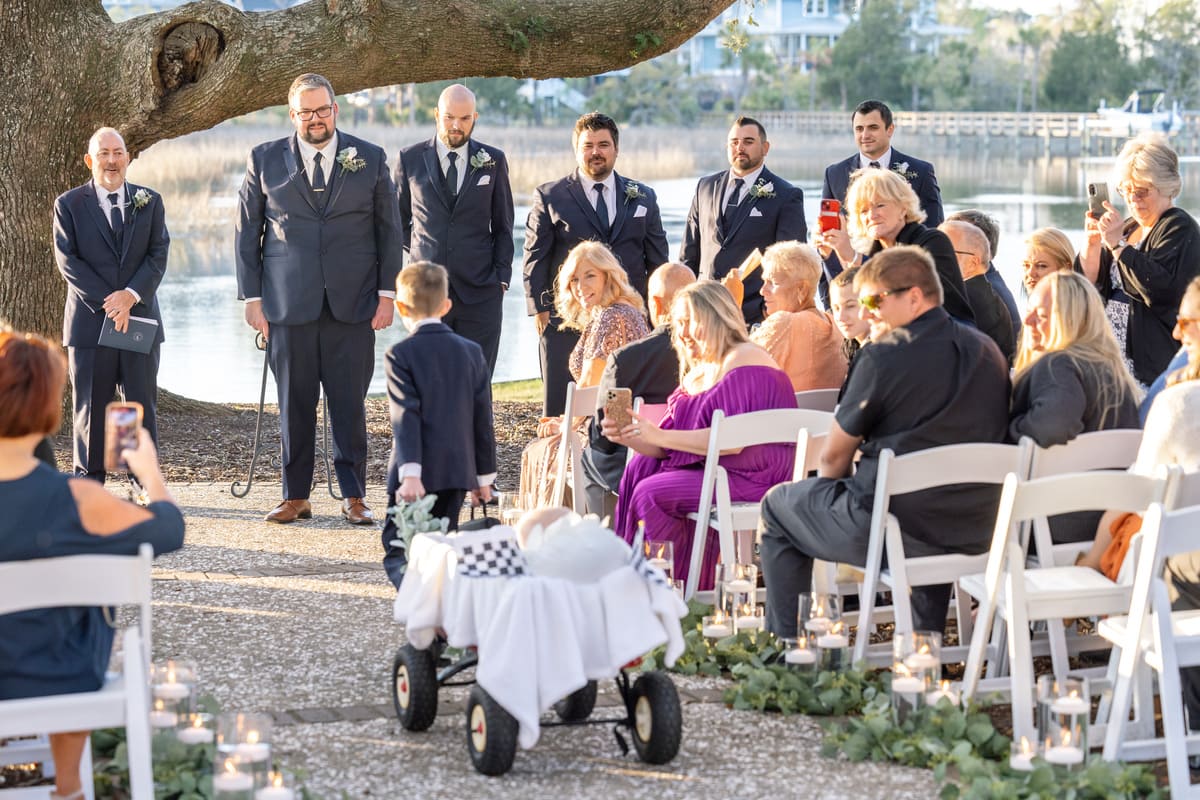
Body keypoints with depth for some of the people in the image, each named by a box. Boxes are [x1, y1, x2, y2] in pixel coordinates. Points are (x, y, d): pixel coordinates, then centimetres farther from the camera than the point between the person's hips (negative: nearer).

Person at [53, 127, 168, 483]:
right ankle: (89, 480, 9)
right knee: (90, 405, 2)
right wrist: (107, 303, -14)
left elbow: (158, 256, 2)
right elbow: (67, 261, -4)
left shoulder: (149, 202, 10)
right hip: (89, 320, -1)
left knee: (143, 403, 2)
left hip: (141, 318, 2)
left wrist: (131, 294, -14)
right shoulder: (69, 204, 3)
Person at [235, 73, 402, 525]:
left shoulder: (369, 160, 7)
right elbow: (247, 232, 8)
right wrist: (252, 297, 2)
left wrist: (387, 293, 1)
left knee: (350, 403, 1)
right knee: (294, 404, 3)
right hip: (289, 303, 0)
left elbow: (389, 230, 9)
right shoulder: (265, 161, 6)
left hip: (353, 303, 0)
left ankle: (354, 496, 9)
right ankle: (296, 497, 11)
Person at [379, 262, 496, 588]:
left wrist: (410, 473, -21)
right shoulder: (472, 352, 8)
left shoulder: (401, 354, -6)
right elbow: (482, 418, 10)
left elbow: (406, 417, -15)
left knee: (397, 552, -2)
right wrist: (484, 475, 17)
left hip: (417, 473, -4)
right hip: (457, 471, 4)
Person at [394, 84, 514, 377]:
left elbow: (502, 226, 11)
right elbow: (398, 220, 17)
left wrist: (502, 277, 3)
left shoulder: (493, 161, 6)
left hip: (480, 291, 0)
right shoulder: (410, 159, 5)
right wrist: (421, 252, 7)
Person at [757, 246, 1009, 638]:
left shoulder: (883, 356, -14)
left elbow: (834, 457, -4)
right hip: (974, 532, 7)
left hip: (897, 529, -7)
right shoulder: (988, 352, 7)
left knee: (777, 506, 18)